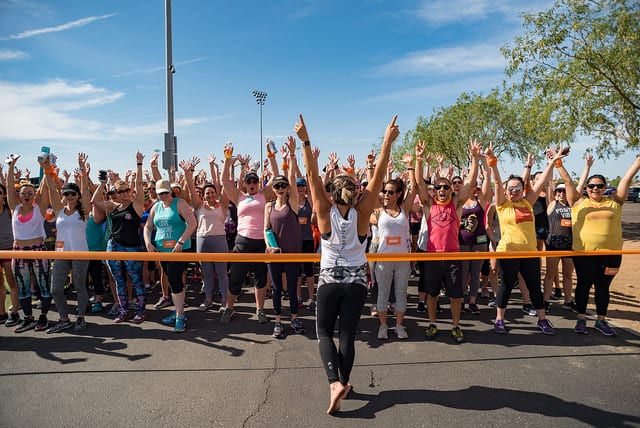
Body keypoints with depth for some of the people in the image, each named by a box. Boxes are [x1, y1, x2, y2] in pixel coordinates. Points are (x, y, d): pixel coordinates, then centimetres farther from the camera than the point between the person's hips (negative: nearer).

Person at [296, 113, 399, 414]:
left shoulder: (326, 213, -10)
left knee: (324, 332, 12)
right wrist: (387, 143, -10)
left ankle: (335, 383, -5)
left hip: (329, 281, -1)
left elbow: (313, 178, -12)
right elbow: (377, 179, -10)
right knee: (347, 334, 11)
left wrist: (305, 142, -13)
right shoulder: (361, 214, -8)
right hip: (357, 282, 1)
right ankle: (344, 384, 20)